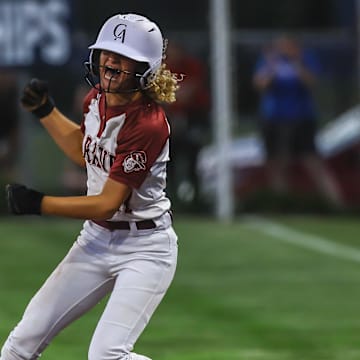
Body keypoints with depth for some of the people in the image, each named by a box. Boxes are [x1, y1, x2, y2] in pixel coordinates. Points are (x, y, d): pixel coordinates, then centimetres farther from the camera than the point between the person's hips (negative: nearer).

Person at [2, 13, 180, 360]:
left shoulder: (148, 124, -25)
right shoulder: (98, 98, -1)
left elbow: (107, 204, -24)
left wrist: (38, 203, -22)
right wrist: (44, 110, 12)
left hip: (144, 249, -7)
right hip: (96, 239, 8)